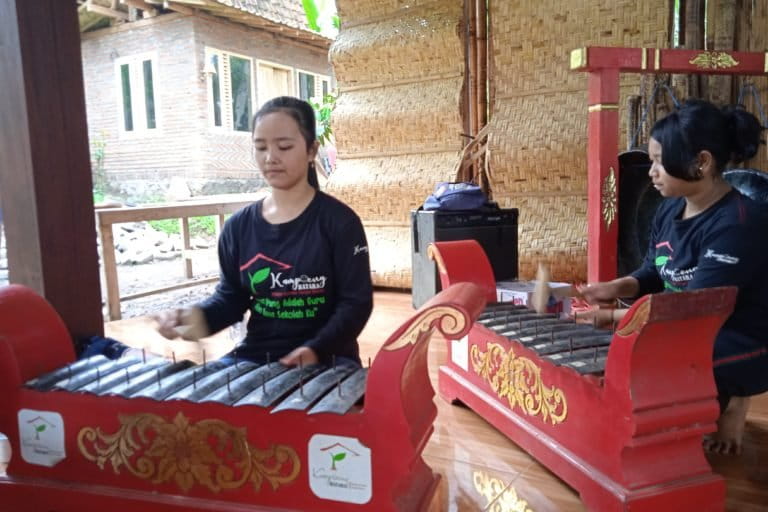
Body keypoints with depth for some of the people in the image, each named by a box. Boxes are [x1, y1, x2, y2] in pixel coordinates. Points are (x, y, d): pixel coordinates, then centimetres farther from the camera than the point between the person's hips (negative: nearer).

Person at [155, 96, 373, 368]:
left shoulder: (339, 221, -7)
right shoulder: (238, 226, 5)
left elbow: (356, 302, -9)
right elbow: (231, 296, 12)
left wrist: (316, 349, -24)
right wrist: (200, 317, -10)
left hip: (326, 360, -4)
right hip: (254, 357, 4)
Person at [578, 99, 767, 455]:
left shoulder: (738, 224, -25)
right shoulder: (670, 209, 1)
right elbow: (653, 275, 9)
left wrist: (613, 316, -27)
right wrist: (618, 288, -13)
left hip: (739, 348, -8)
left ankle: (728, 402, 3)